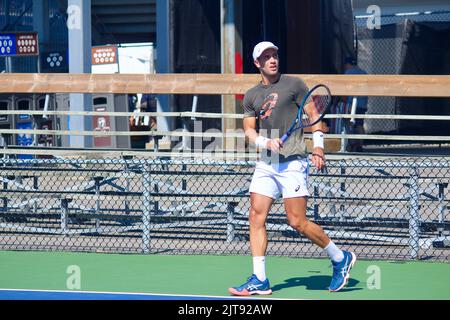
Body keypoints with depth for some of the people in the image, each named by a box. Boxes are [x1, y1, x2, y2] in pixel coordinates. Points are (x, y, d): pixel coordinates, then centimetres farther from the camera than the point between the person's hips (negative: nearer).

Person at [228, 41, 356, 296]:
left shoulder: (293, 84, 1)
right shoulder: (251, 96, 14)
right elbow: (249, 129, 10)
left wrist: (318, 147, -9)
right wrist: (266, 142, -10)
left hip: (293, 162, -5)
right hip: (266, 164, 5)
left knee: (298, 222, -9)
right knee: (257, 217, -5)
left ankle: (341, 258, 10)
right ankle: (259, 281, -2)